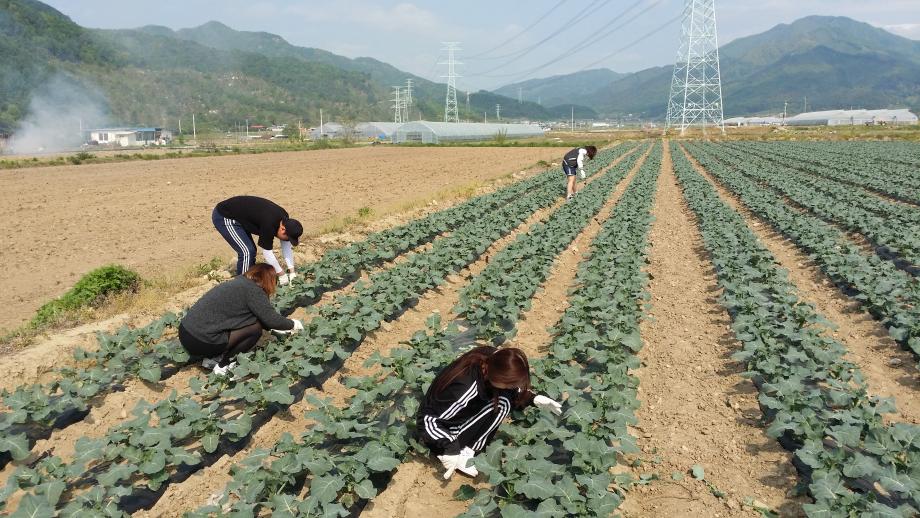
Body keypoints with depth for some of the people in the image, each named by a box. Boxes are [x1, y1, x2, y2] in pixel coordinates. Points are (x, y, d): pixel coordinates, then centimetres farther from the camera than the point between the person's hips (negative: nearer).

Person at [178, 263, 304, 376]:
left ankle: (213, 358, 16)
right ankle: (224, 365, 4)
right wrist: (292, 324, 5)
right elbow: (270, 318, -12)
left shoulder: (241, 282, 16)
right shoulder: (253, 289, -11)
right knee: (255, 328, -3)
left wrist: (279, 327, 30)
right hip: (200, 341, -9)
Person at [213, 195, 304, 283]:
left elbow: (287, 246, 3)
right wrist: (281, 274, -14)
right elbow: (267, 252, -24)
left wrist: (292, 271, 0)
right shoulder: (269, 224, -32)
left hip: (238, 216, 9)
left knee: (251, 250, 11)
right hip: (223, 217, -9)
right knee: (247, 252, -15)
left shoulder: (285, 220, -6)